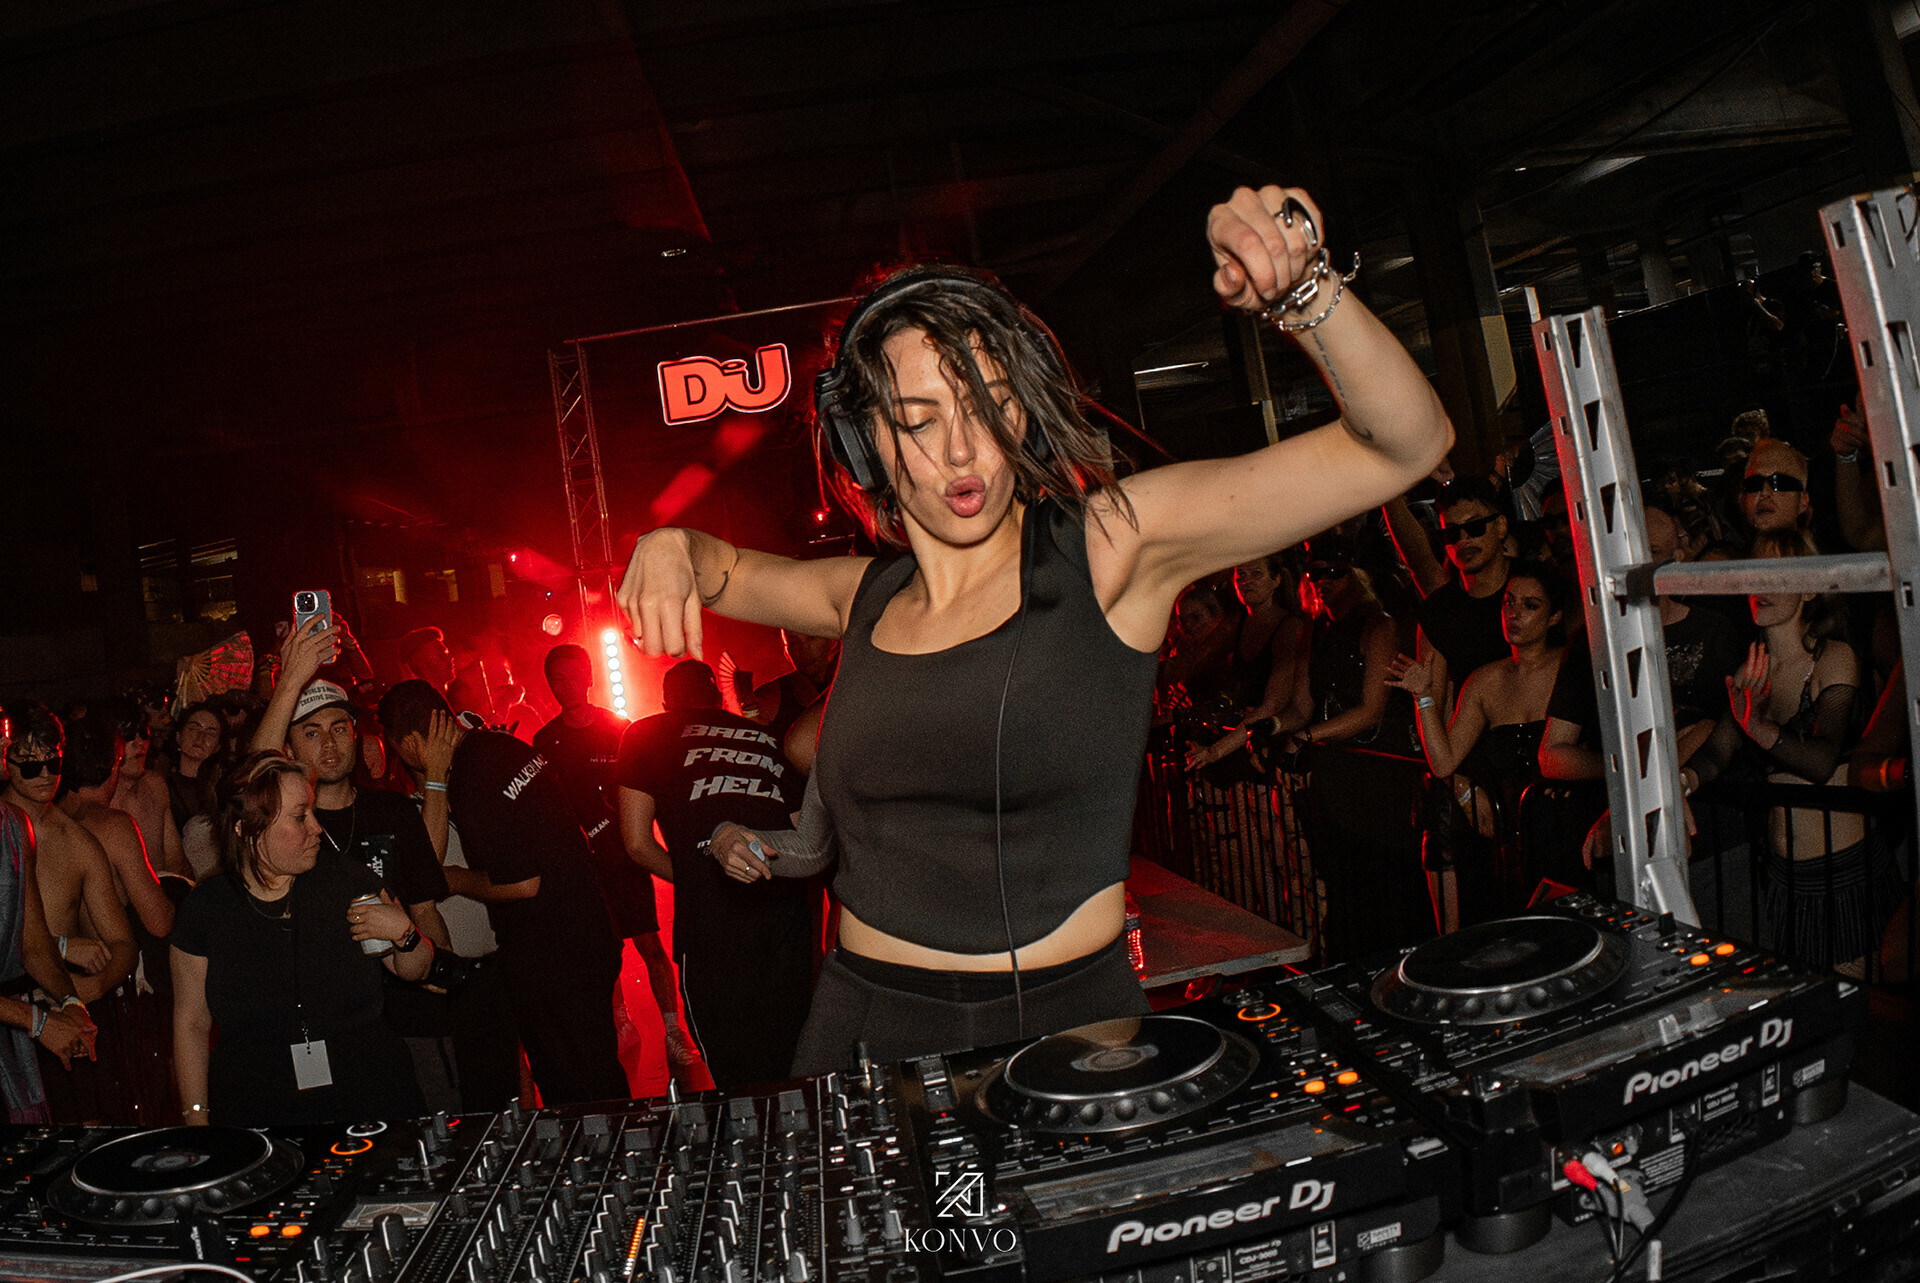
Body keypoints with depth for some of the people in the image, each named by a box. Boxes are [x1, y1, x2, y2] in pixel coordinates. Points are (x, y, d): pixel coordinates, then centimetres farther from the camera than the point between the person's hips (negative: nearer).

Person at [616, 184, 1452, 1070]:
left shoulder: (1106, 546, -5)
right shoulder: (867, 597, 7)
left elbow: (1402, 445, -6)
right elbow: (733, 572, 27)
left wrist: (1302, 290, -20)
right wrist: (674, 549, 5)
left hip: (1068, 1026, -3)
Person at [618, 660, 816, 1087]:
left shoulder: (645, 736, 16)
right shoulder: (766, 739, 23)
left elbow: (638, 843, 11)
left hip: (712, 912, -3)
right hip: (788, 903, 4)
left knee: (738, 1077, 5)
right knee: (791, 1065, 15)